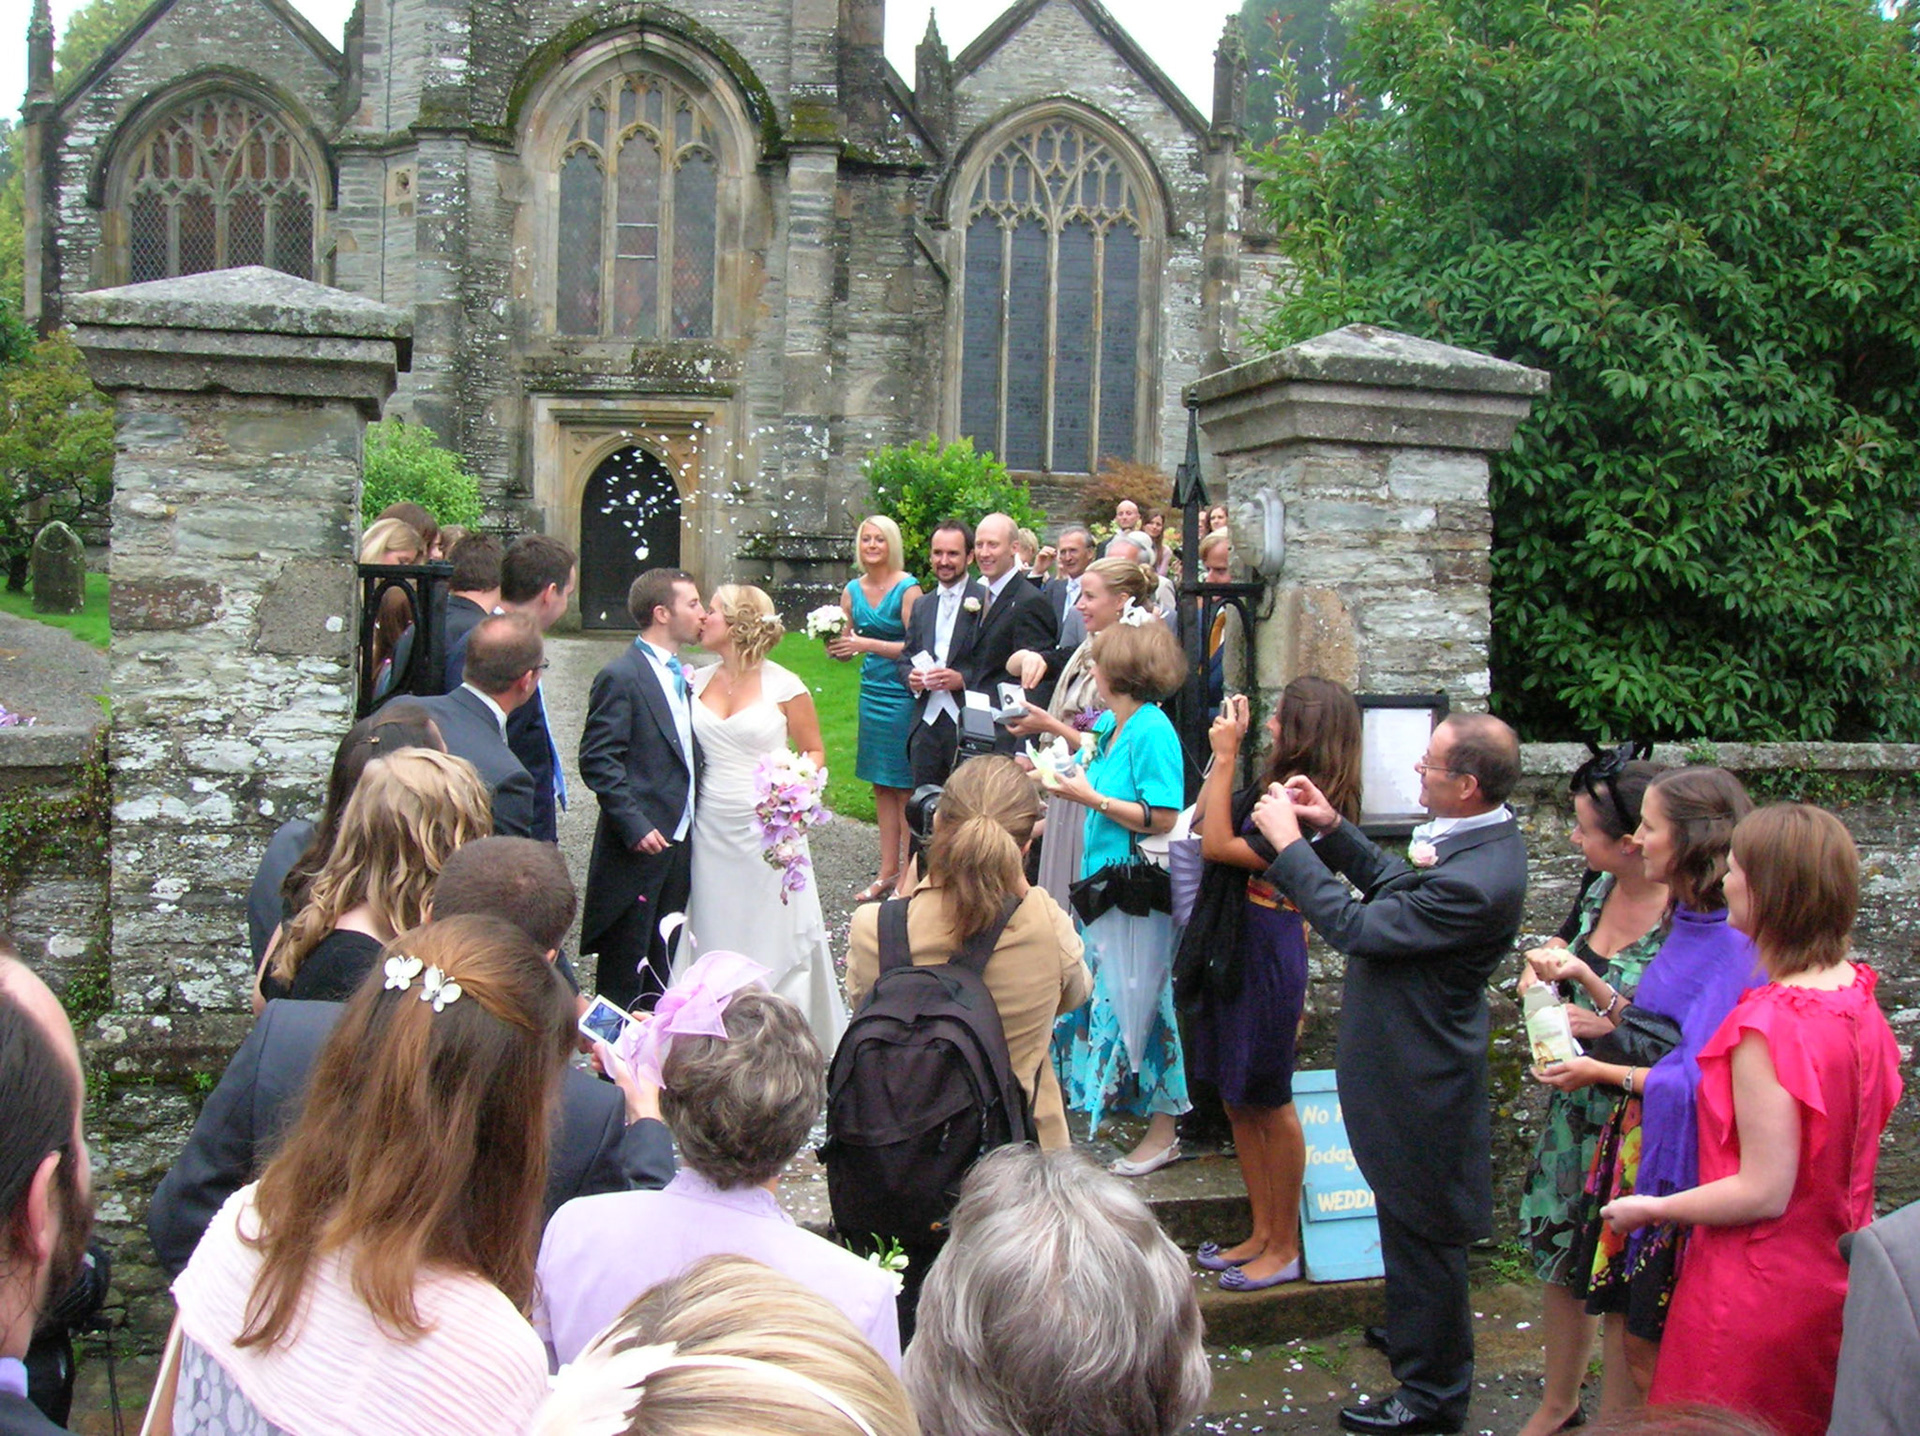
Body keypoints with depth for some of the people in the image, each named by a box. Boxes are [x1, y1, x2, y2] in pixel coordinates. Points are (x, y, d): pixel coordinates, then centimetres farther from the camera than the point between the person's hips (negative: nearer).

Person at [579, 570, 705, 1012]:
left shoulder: (680, 676, 14)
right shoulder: (620, 677, -12)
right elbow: (597, 761, -17)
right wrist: (635, 826, -21)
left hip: (679, 841, 8)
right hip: (639, 845, -8)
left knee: (662, 965, 16)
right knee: (625, 967, 1)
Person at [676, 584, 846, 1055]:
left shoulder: (783, 685, -6)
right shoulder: (696, 682, 6)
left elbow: (815, 751, 3)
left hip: (769, 833, -4)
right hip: (712, 832, 4)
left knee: (777, 938, 2)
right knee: (715, 936, 8)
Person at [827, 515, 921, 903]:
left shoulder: (908, 588, -11)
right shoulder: (852, 590, 7)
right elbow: (845, 646, 12)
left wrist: (868, 644, -20)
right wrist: (836, 646, -9)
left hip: (903, 694, -6)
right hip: (872, 692, 6)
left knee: (905, 785, 0)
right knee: (882, 784, 12)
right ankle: (888, 871, 21)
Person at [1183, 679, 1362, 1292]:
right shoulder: (1276, 789, 6)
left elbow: (1218, 846, -22)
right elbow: (1205, 822, 17)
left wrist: (1226, 756, -18)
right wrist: (1224, 753, 11)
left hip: (1268, 960, -9)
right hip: (1233, 954, 9)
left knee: (1269, 1104, 4)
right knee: (1237, 1101, 17)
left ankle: (1284, 1248, 20)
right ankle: (1262, 1233, 30)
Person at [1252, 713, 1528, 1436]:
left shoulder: (1476, 880, -33)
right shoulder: (1480, 837, -1)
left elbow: (1355, 926, -29)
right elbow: (1397, 884, 13)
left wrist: (1288, 841, -21)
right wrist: (1333, 828, 3)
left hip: (1418, 1079, -10)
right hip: (1412, 1059, 10)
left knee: (1422, 1230, 8)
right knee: (1412, 1221, 28)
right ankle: (1417, 1332, 49)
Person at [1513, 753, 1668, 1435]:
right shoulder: (1600, 886, -2)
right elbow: (1538, 972, 12)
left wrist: (1588, 981, -28)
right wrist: (1542, 971, -10)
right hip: (1573, 1103, 7)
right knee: (1559, 1260, 20)